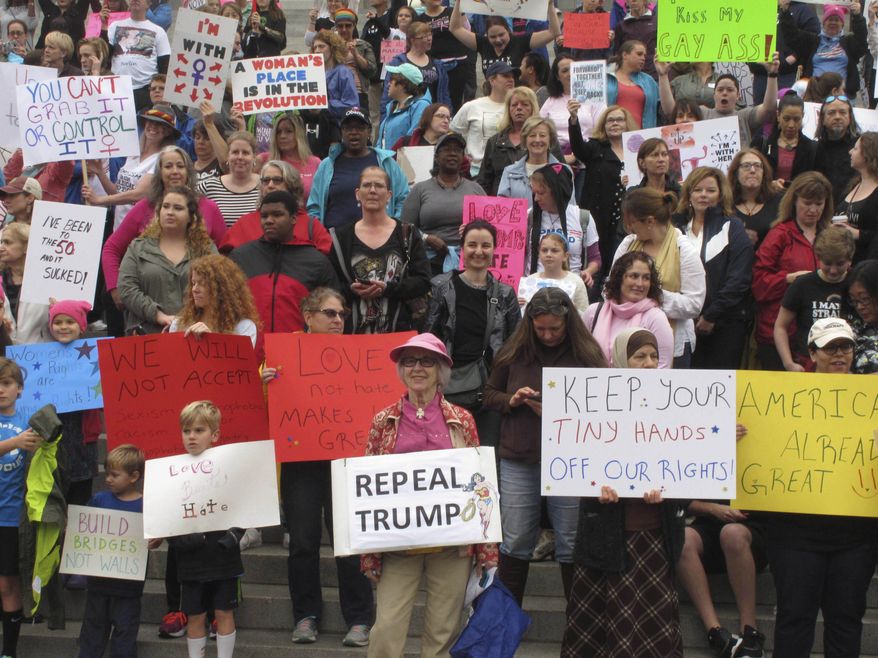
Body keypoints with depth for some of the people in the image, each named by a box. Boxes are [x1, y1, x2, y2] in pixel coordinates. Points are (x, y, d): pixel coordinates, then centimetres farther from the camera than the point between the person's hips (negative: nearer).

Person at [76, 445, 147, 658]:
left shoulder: (145, 506, -9)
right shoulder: (99, 500, 2)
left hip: (128, 582, -4)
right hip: (98, 577, 4)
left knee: (125, 630, 7)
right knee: (93, 625, 15)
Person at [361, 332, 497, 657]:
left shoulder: (461, 420, 4)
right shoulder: (384, 421, 5)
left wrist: (487, 554, 2)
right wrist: (368, 553, 2)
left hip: (452, 542, 0)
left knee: (444, 631, 4)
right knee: (387, 628, -6)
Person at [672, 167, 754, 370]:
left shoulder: (733, 228, 1)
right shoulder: (679, 228, 12)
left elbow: (739, 280, -7)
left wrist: (711, 316, -11)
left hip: (725, 325, -3)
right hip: (686, 322, 3)